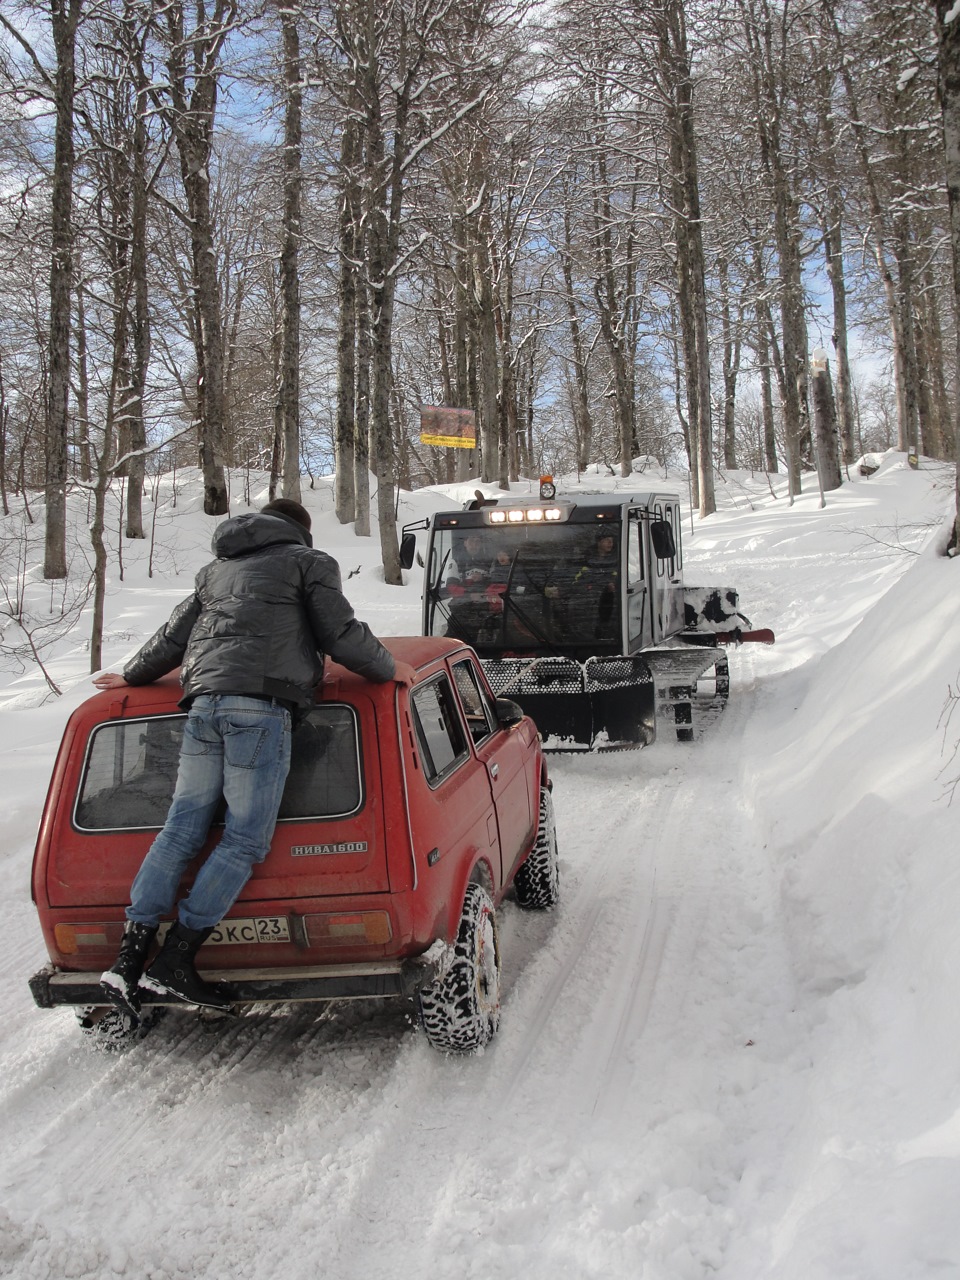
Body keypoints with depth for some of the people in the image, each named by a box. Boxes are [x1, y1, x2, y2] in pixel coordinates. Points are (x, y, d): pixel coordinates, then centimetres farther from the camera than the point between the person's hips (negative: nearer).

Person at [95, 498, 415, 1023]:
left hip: (203, 702, 6)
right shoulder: (307, 562, 13)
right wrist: (389, 670, 20)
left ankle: (128, 958, -1)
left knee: (181, 829, 5)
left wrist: (132, 675, 49)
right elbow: (342, 635, 6)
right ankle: (174, 962, -8)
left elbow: (173, 636, 34)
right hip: (261, 706, -6)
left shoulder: (216, 571, 29)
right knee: (246, 840, -4)